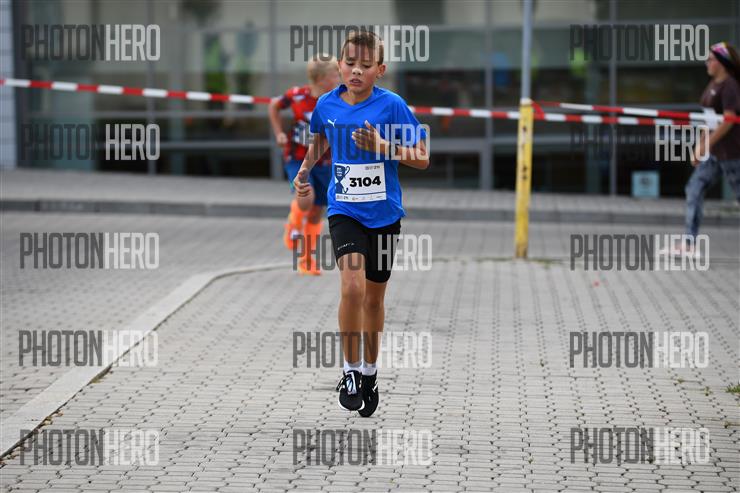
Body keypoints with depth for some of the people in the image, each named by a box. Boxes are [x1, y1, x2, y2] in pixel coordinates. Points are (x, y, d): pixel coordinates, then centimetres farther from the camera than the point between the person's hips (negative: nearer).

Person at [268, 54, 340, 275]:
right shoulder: (297, 96, -13)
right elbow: (274, 106, 6)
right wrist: (279, 133, 1)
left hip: (323, 163, 2)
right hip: (297, 159, -2)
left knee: (317, 212, 8)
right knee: (306, 198, -27)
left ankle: (307, 261, 25)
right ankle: (293, 226, 7)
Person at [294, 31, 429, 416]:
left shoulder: (391, 105, -11)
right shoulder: (327, 104, -3)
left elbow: (422, 159, -8)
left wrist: (383, 147, -22)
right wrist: (304, 171, 7)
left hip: (384, 214, 0)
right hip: (344, 211, 0)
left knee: (374, 297, 12)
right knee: (352, 286, -21)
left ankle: (369, 373, 32)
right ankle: (350, 370, -6)